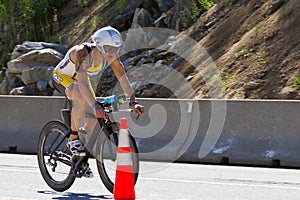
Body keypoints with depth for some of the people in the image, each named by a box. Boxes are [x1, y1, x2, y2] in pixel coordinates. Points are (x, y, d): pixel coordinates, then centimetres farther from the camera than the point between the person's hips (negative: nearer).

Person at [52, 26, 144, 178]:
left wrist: (133, 103, -28)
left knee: (93, 116, -7)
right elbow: (82, 83, -49)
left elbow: (123, 78, -18)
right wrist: (95, 105, -60)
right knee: (83, 100, -36)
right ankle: (73, 139, -19)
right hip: (62, 77, -7)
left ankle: (82, 158, 11)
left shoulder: (111, 56, -20)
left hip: (78, 78, 7)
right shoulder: (83, 53, -39)